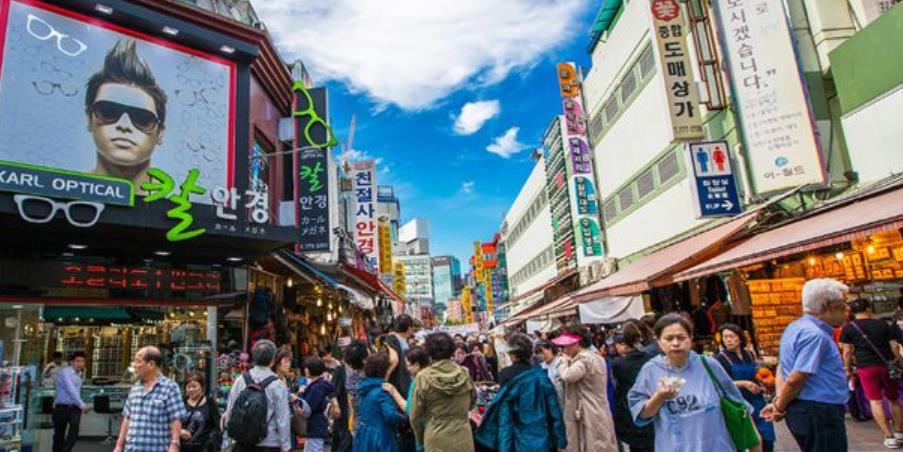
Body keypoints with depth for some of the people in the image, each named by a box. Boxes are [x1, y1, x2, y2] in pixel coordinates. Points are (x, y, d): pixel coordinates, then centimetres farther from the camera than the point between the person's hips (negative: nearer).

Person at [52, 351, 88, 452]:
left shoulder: (81, 373, 9)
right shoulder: (65, 372, -12)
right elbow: (70, 389, -22)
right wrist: (81, 404, -28)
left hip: (75, 407, 4)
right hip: (62, 406, -4)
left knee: (74, 431, -15)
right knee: (59, 434, 7)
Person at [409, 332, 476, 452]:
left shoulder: (423, 377, -11)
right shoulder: (464, 373, -3)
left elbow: (415, 415, -3)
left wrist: (420, 438, 15)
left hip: (437, 440, -2)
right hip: (463, 438, 2)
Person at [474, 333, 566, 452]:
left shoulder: (509, 382, -13)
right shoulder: (542, 377, -4)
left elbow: (504, 420, -13)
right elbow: (554, 412, -1)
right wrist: (559, 441, 7)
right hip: (543, 442, 3)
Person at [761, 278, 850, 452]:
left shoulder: (795, 328, 12)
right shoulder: (815, 335, -19)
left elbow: (782, 367, 14)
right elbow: (795, 379, -23)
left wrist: (778, 401, 6)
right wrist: (780, 407, -10)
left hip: (801, 409, 10)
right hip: (819, 412, -10)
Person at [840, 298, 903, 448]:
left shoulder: (848, 328, -1)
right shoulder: (882, 324, 5)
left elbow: (847, 351, -2)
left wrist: (848, 370, 6)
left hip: (866, 368, -2)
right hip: (887, 365, 3)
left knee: (875, 401, 1)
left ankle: (889, 437, -2)